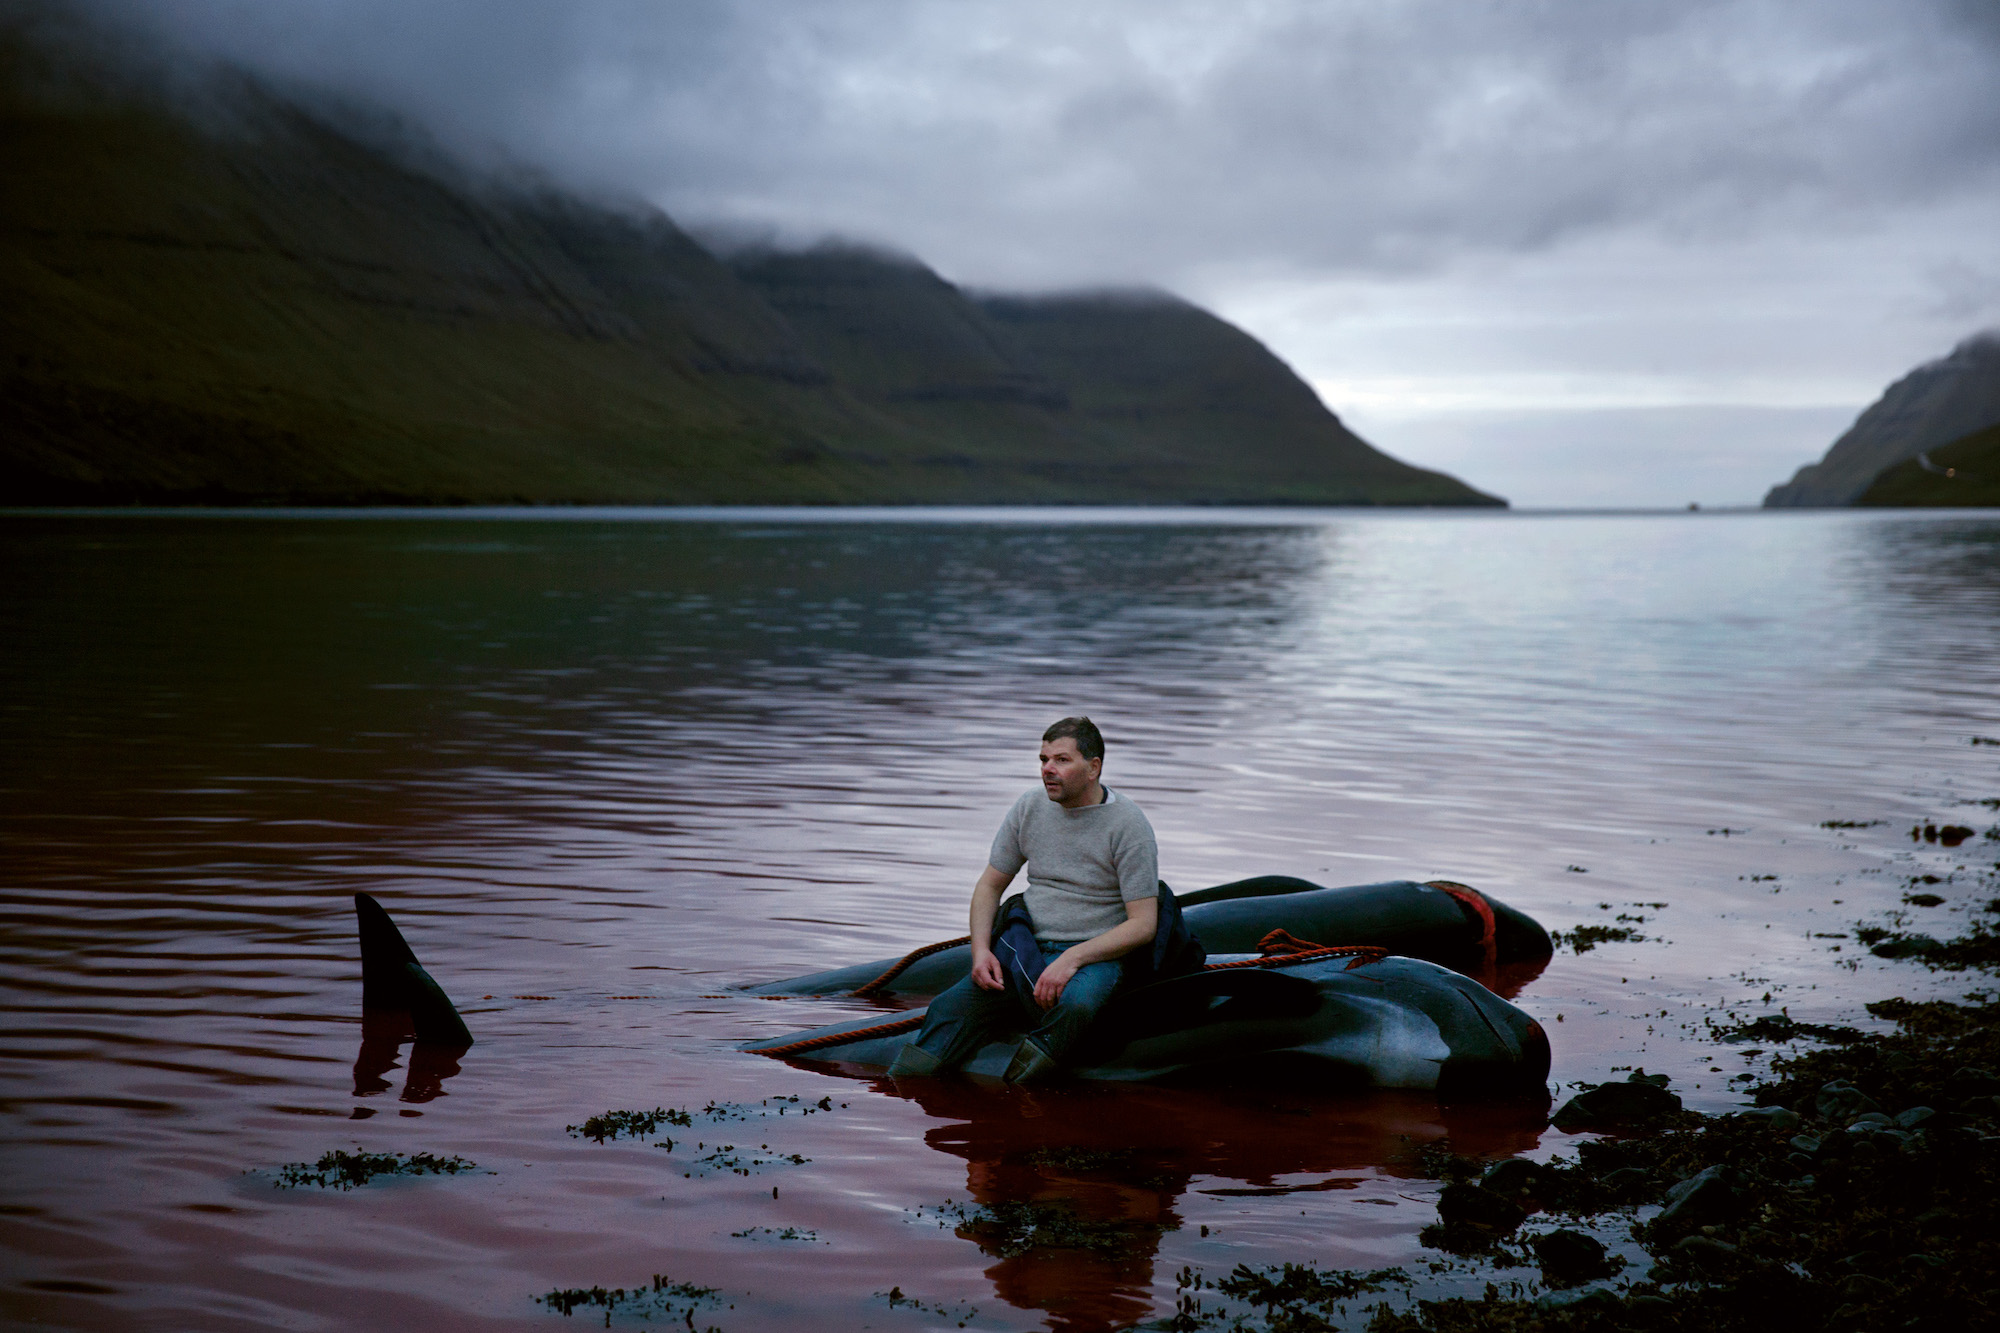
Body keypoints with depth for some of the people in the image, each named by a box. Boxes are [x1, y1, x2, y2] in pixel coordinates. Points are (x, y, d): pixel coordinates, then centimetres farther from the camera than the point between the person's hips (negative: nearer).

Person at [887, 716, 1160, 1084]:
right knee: (951, 1008, -19)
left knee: (1073, 1006, -39)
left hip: (1096, 955, -4)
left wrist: (1071, 959, -21)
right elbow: (989, 885, 15)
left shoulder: (1128, 824, -8)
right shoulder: (1029, 806, 7)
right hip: (1027, 945, 5)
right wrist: (981, 950, -3)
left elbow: (1143, 924, -11)